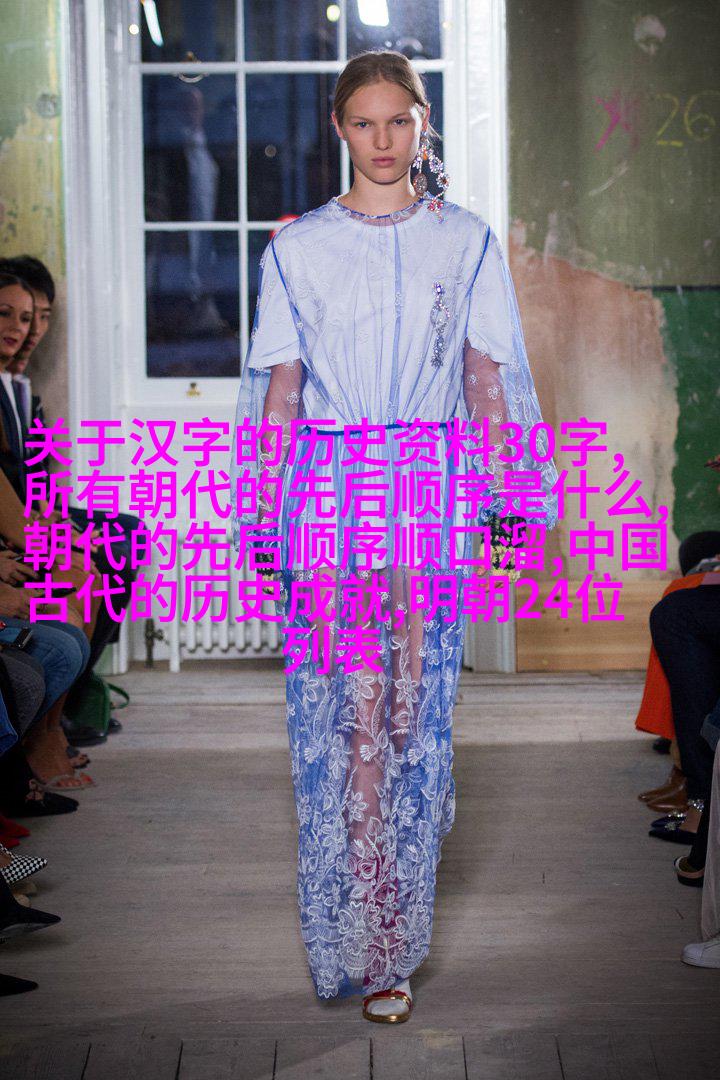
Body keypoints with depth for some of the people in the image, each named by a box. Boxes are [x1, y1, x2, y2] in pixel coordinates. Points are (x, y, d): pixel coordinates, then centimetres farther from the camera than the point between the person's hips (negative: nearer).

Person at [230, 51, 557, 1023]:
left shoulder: (466, 242, 9)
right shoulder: (298, 248, 9)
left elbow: (486, 378, 8)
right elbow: (279, 388, 8)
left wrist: (506, 494, 2)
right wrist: (262, 511, 4)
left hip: (431, 490, 0)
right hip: (328, 493, 0)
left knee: (417, 700, -1)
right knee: (341, 708, -3)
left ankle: (385, 935, 15)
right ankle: (375, 948, 9)